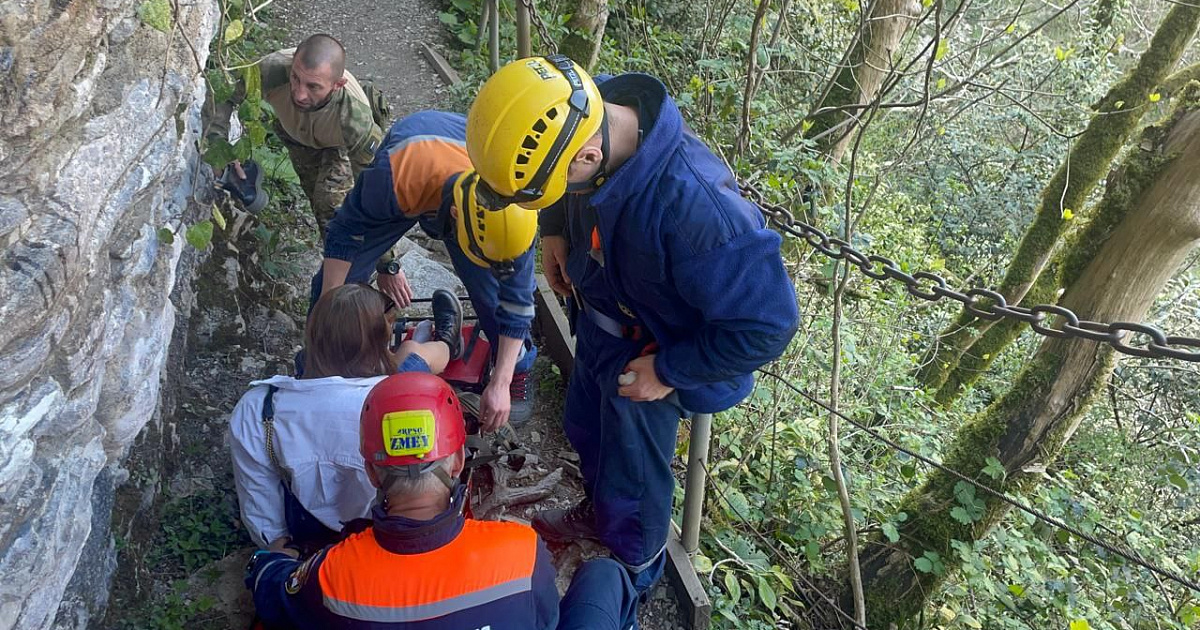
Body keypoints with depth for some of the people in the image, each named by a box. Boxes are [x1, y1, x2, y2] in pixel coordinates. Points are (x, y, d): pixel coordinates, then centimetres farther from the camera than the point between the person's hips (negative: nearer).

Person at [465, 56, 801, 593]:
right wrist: (554, 232, -6)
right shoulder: (590, 111, -22)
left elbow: (766, 323, -34)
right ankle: (598, 512, 62)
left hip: (649, 360, -7)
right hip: (599, 322, 7)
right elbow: (544, 157, 5)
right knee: (585, 430, 30)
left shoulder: (695, 203, -44)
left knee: (631, 477, 17)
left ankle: (632, 570, 50)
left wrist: (669, 372, -23)